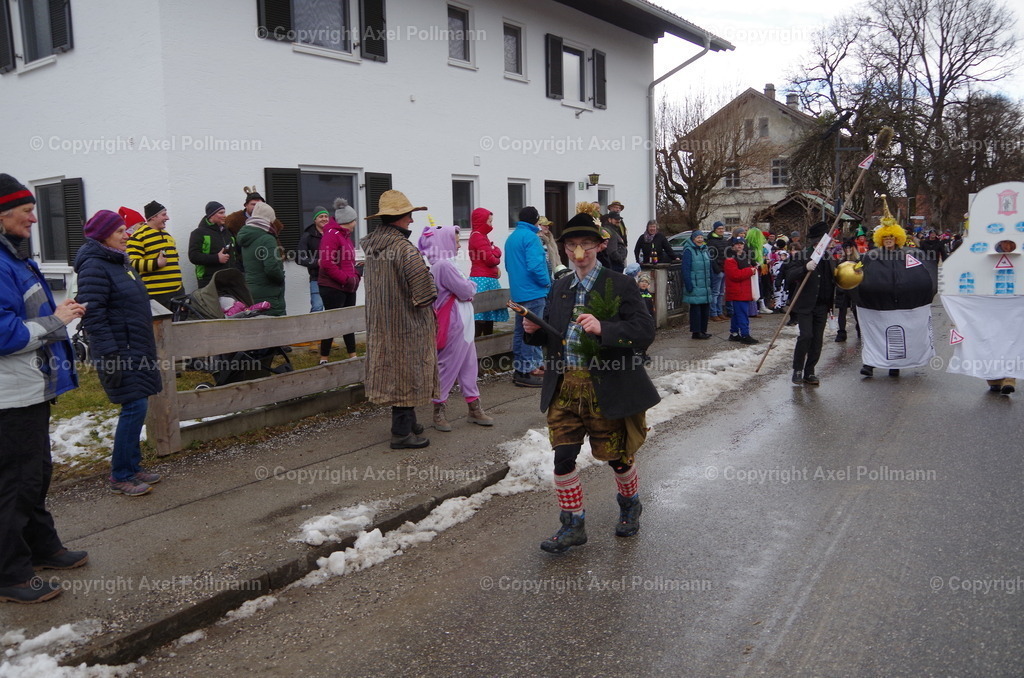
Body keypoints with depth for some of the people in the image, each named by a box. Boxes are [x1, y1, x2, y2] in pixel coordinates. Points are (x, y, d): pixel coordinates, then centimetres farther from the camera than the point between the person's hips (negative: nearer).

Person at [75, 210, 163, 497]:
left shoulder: (119, 261, 15)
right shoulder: (94, 267, -15)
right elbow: (93, 315, -21)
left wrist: (146, 349, 23)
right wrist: (110, 355, -24)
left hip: (137, 349, 9)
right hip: (119, 351, -9)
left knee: (136, 407, 12)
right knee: (135, 407, -9)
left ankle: (132, 467, 23)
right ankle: (120, 477, 2)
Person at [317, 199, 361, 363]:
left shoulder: (344, 235, 15)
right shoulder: (331, 235, -15)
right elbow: (327, 264, -23)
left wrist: (355, 275, 4)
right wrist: (347, 280, -20)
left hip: (347, 288, 9)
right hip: (333, 288, -9)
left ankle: (353, 356, 24)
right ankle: (324, 360, 6)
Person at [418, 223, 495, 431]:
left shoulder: (445, 263, 14)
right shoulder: (444, 265, -18)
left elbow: (465, 291, 16)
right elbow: (465, 291, -17)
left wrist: (467, 288, -4)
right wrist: (472, 287, 2)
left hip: (462, 323, 10)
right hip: (453, 323, -10)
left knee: (469, 365, 13)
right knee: (449, 367, 0)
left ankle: (474, 408, 21)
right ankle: (439, 411, 11)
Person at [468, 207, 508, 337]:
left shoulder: (482, 236, 20)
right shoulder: (478, 236, -11)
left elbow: (497, 253, 17)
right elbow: (490, 259, -15)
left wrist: (494, 252, -5)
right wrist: (497, 259, 5)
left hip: (488, 280, 10)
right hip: (483, 281, -10)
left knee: (489, 315, 12)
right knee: (481, 317, -13)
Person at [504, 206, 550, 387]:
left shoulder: (511, 238, 14)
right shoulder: (531, 237, -14)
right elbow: (535, 266, -22)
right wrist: (547, 282, -9)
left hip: (517, 292, 9)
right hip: (533, 292, -9)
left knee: (521, 331, 14)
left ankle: (519, 369, 21)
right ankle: (526, 372, -4)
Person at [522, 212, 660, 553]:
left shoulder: (621, 285, -7)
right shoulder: (560, 287, 10)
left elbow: (646, 332, -17)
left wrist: (603, 328, -31)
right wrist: (535, 330, -3)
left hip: (607, 388, -4)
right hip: (565, 386, 4)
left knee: (618, 455, 12)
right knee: (563, 457, 2)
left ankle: (630, 505, 43)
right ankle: (573, 525, 21)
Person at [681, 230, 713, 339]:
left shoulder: (705, 250, 16)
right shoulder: (688, 251, -7)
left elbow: (709, 268, 21)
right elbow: (686, 269, -13)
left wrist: (710, 283, 16)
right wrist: (688, 284, -18)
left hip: (706, 285, 8)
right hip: (695, 286, -7)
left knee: (706, 308, 9)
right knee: (695, 309, -4)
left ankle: (703, 330, 18)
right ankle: (696, 332, 2)